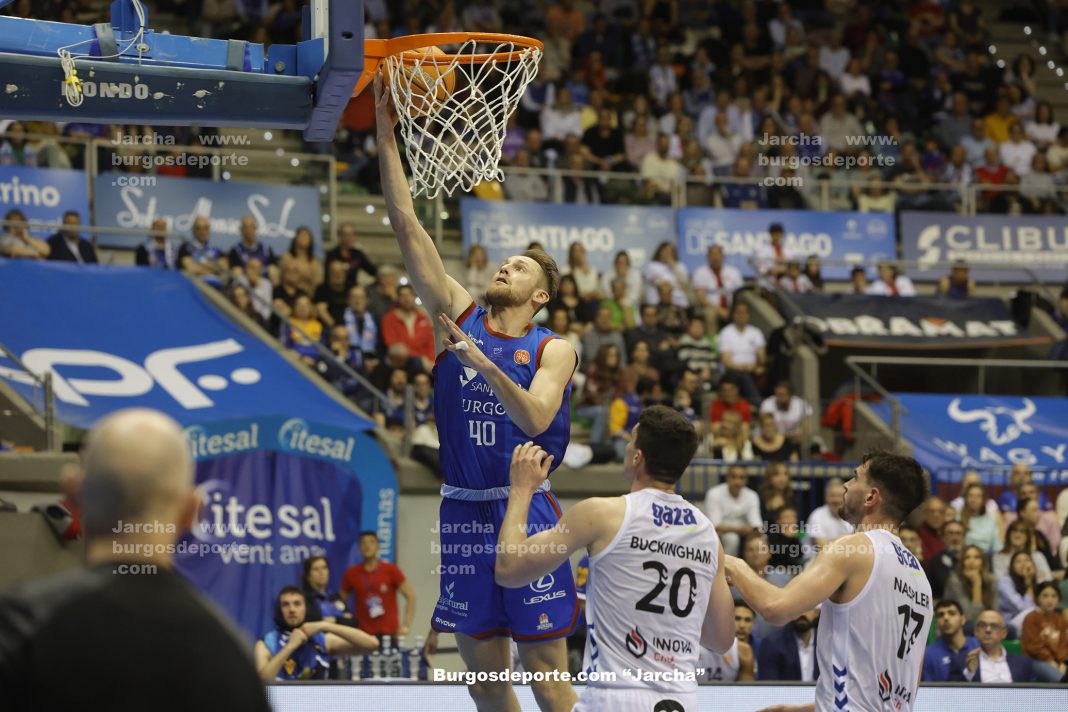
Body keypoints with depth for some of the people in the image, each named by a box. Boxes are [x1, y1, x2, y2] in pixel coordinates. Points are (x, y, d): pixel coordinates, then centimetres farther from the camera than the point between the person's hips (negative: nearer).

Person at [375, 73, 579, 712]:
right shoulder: (460, 317, 8)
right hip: (463, 510, 4)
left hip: (526, 510, -4)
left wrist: (480, 362, -29)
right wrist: (386, 133, -3)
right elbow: (408, 227, 3)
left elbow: (535, 418, -19)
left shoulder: (554, 349, 0)